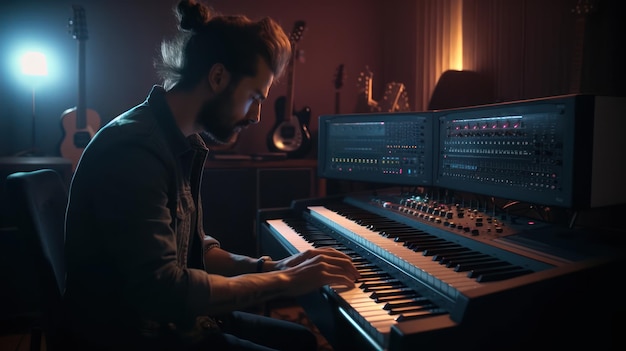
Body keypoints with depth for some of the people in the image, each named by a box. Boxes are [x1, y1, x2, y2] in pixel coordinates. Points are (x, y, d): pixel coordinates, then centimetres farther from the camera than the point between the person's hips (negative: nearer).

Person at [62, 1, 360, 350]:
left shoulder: (183, 144, 5)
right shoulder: (134, 150, -25)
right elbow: (161, 290, -31)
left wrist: (271, 267, -2)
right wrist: (283, 281, -23)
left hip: (173, 316, 9)